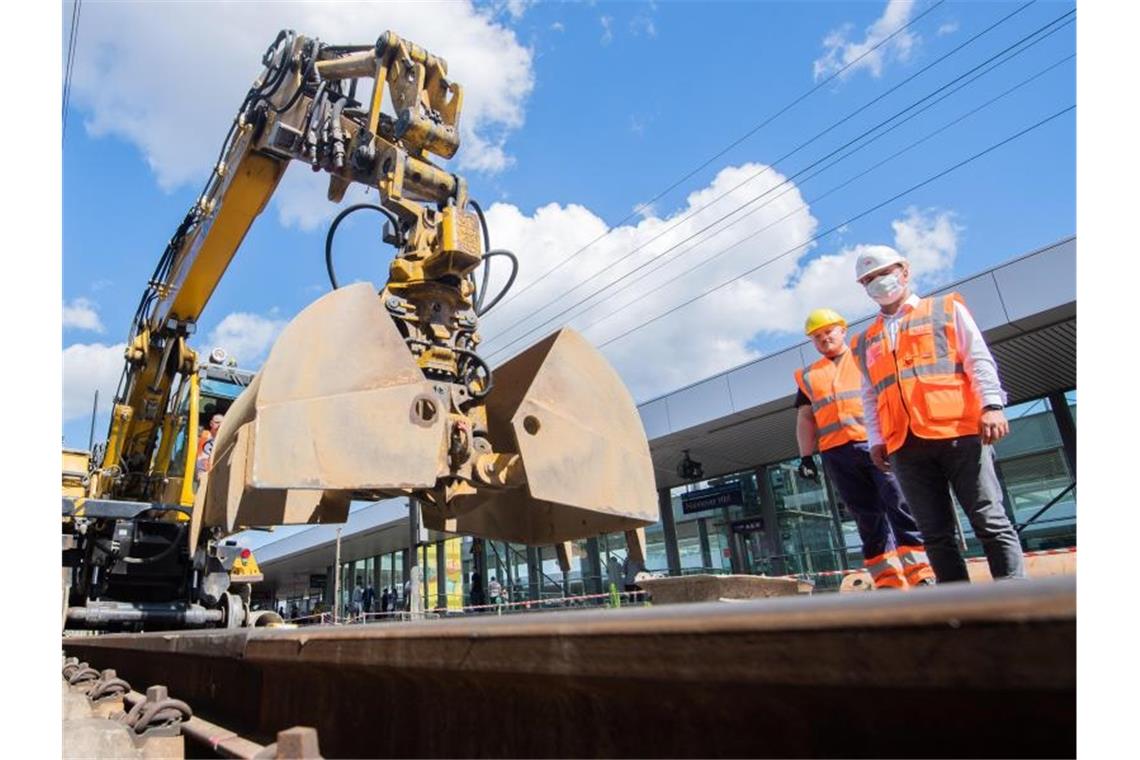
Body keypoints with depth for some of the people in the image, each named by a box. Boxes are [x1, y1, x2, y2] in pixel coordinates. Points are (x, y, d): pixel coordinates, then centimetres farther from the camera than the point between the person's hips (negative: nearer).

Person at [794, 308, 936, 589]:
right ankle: (888, 582, 7)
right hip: (837, 452, 3)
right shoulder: (807, 376, 21)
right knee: (868, 518, 4)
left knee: (901, 507, -11)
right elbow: (805, 418, 18)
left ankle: (922, 575, -8)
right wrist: (806, 455, 8)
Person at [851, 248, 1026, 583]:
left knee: (990, 521, -4)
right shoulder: (866, 341, 22)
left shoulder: (947, 308, 14)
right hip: (904, 446, 3)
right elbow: (870, 397, 20)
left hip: (958, 432, -3)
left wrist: (991, 404, -10)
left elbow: (979, 360, 4)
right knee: (936, 533, 3)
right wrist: (876, 439, 8)